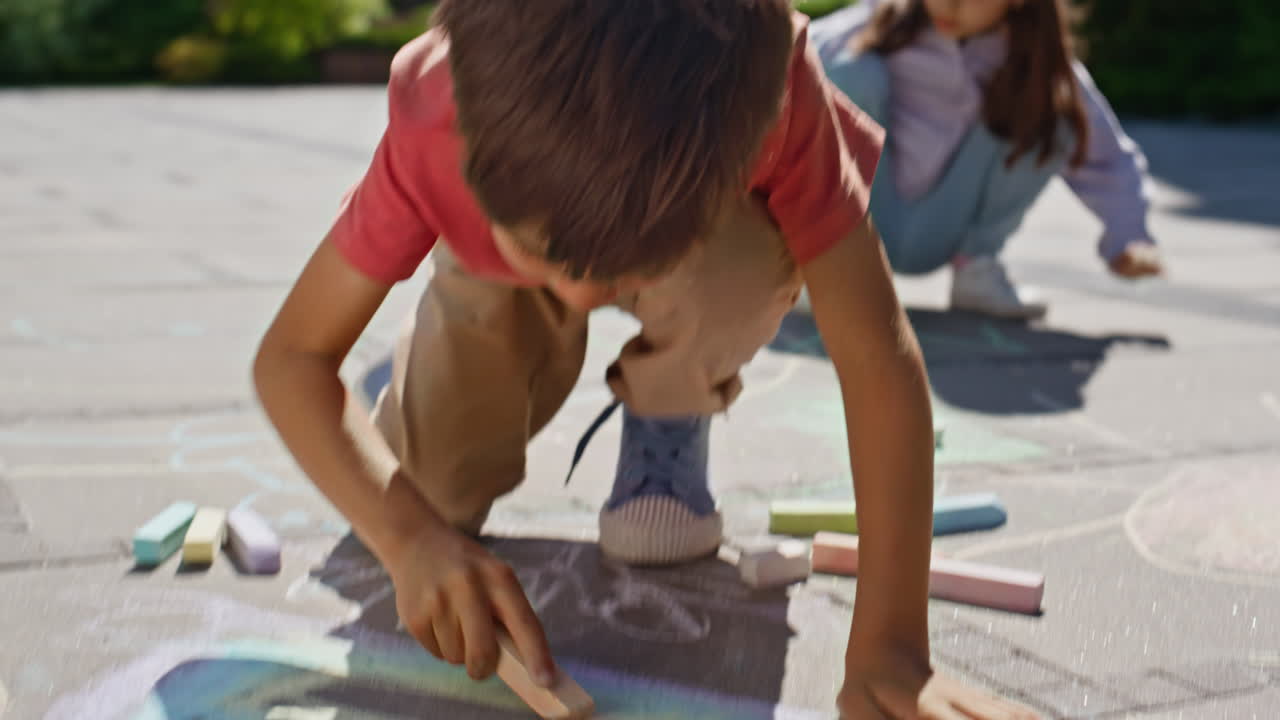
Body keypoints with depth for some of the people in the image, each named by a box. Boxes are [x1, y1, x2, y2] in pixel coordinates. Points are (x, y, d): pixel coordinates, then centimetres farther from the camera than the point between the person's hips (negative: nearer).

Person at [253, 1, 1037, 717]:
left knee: (742, 268, -38)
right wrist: (412, 534, -50)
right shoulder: (434, 127, -39)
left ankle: (670, 424, -3)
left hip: (707, 266, -2)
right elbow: (290, 354, -33)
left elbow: (877, 352, -41)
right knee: (435, 484, -15)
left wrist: (890, 647, -47)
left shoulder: (775, 97, -41)